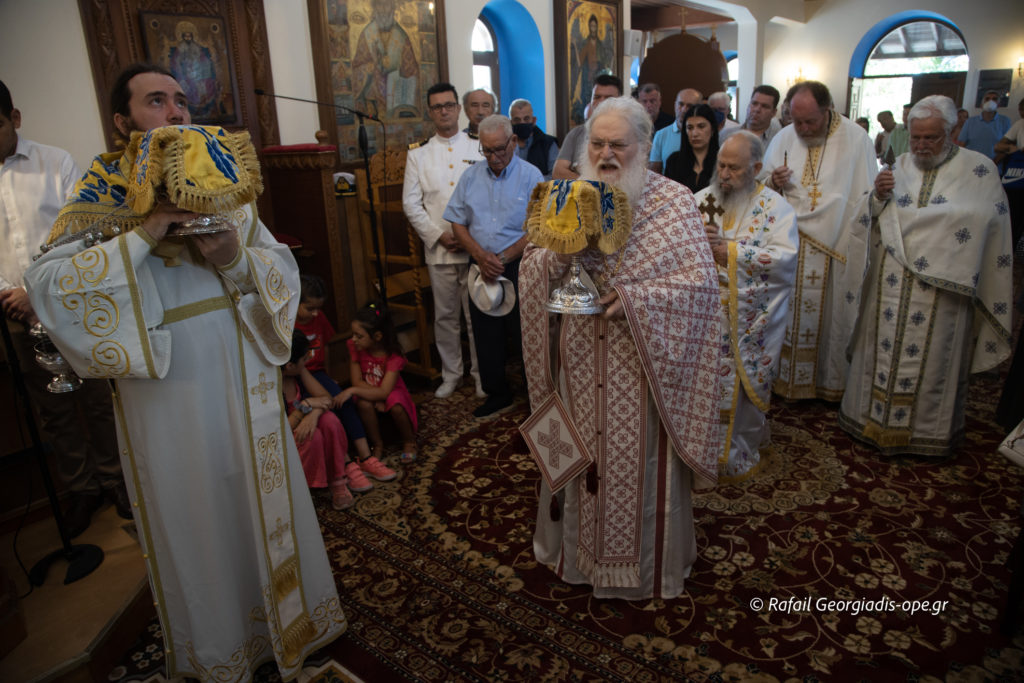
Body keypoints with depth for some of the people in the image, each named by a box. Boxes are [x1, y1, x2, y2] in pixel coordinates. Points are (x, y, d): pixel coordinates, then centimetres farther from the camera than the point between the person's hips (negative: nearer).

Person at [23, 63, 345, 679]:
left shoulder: (225, 183, 5)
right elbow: (46, 282, -15)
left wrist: (238, 259, -19)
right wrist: (142, 237, -23)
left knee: (261, 493, 14)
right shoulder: (104, 196, -2)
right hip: (165, 386, -2)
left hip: (241, 371, 3)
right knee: (192, 511, 12)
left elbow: (285, 269, 1)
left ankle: (281, 610, 38)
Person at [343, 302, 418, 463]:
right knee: (364, 404, -34)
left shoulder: (393, 355, -24)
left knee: (396, 406, -36)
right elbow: (357, 381, -12)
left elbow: (384, 392, -30)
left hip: (392, 392, -2)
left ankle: (409, 441, -5)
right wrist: (377, 396, -26)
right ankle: (377, 444, -11)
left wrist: (352, 391, -39)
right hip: (369, 391, 2)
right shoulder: (354, 347, -14)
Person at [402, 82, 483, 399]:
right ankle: (451, 374, 24)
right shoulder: (418, 153, 9)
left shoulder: (478, 148, 5)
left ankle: (481, 373, 19)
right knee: (445, 316, 9)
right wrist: (439, 235, -6)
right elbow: (411, 202, 5)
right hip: (438, 249, 2)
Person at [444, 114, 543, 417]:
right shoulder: (470, 177, 8)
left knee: (524, 334, 0)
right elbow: (458, 223, 6)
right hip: (481, 268, 4)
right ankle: (497, 393, 26)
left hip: (518, 267, -4)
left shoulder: (531, 176, -4)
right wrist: (481, 256, -9)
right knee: (486, 335, 10)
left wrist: (503, 258, -14)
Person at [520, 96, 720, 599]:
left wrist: (634, 297, -24)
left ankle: (649, 562, 35)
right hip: (581, 359, 3)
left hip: (641, 361, -3)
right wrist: (561, 253, -21)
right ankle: (578, 547, 40)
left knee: (640, 460, 10)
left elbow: (701, 280, -12)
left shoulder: (674, 203, -6)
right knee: (581, 455, 16)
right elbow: (532, 269, 0)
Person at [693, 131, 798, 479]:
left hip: (750, 320, -2)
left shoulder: (775, 206, -2)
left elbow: (785, 257, -14)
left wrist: (730, 251, -17)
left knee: (746, 383, 6)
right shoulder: (701, 199, 8)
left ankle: (742, 449, 25)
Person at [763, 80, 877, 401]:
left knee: (831, 314, 4)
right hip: (791, 243, 2)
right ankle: (786, 377, 18)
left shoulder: (855, 138, -3)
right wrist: (774, 183, -10)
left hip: (837, 247, -2)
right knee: (789, 312, 5)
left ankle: (831, 380, 20)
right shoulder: (784, 137, 5)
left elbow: (868, 196, 2)